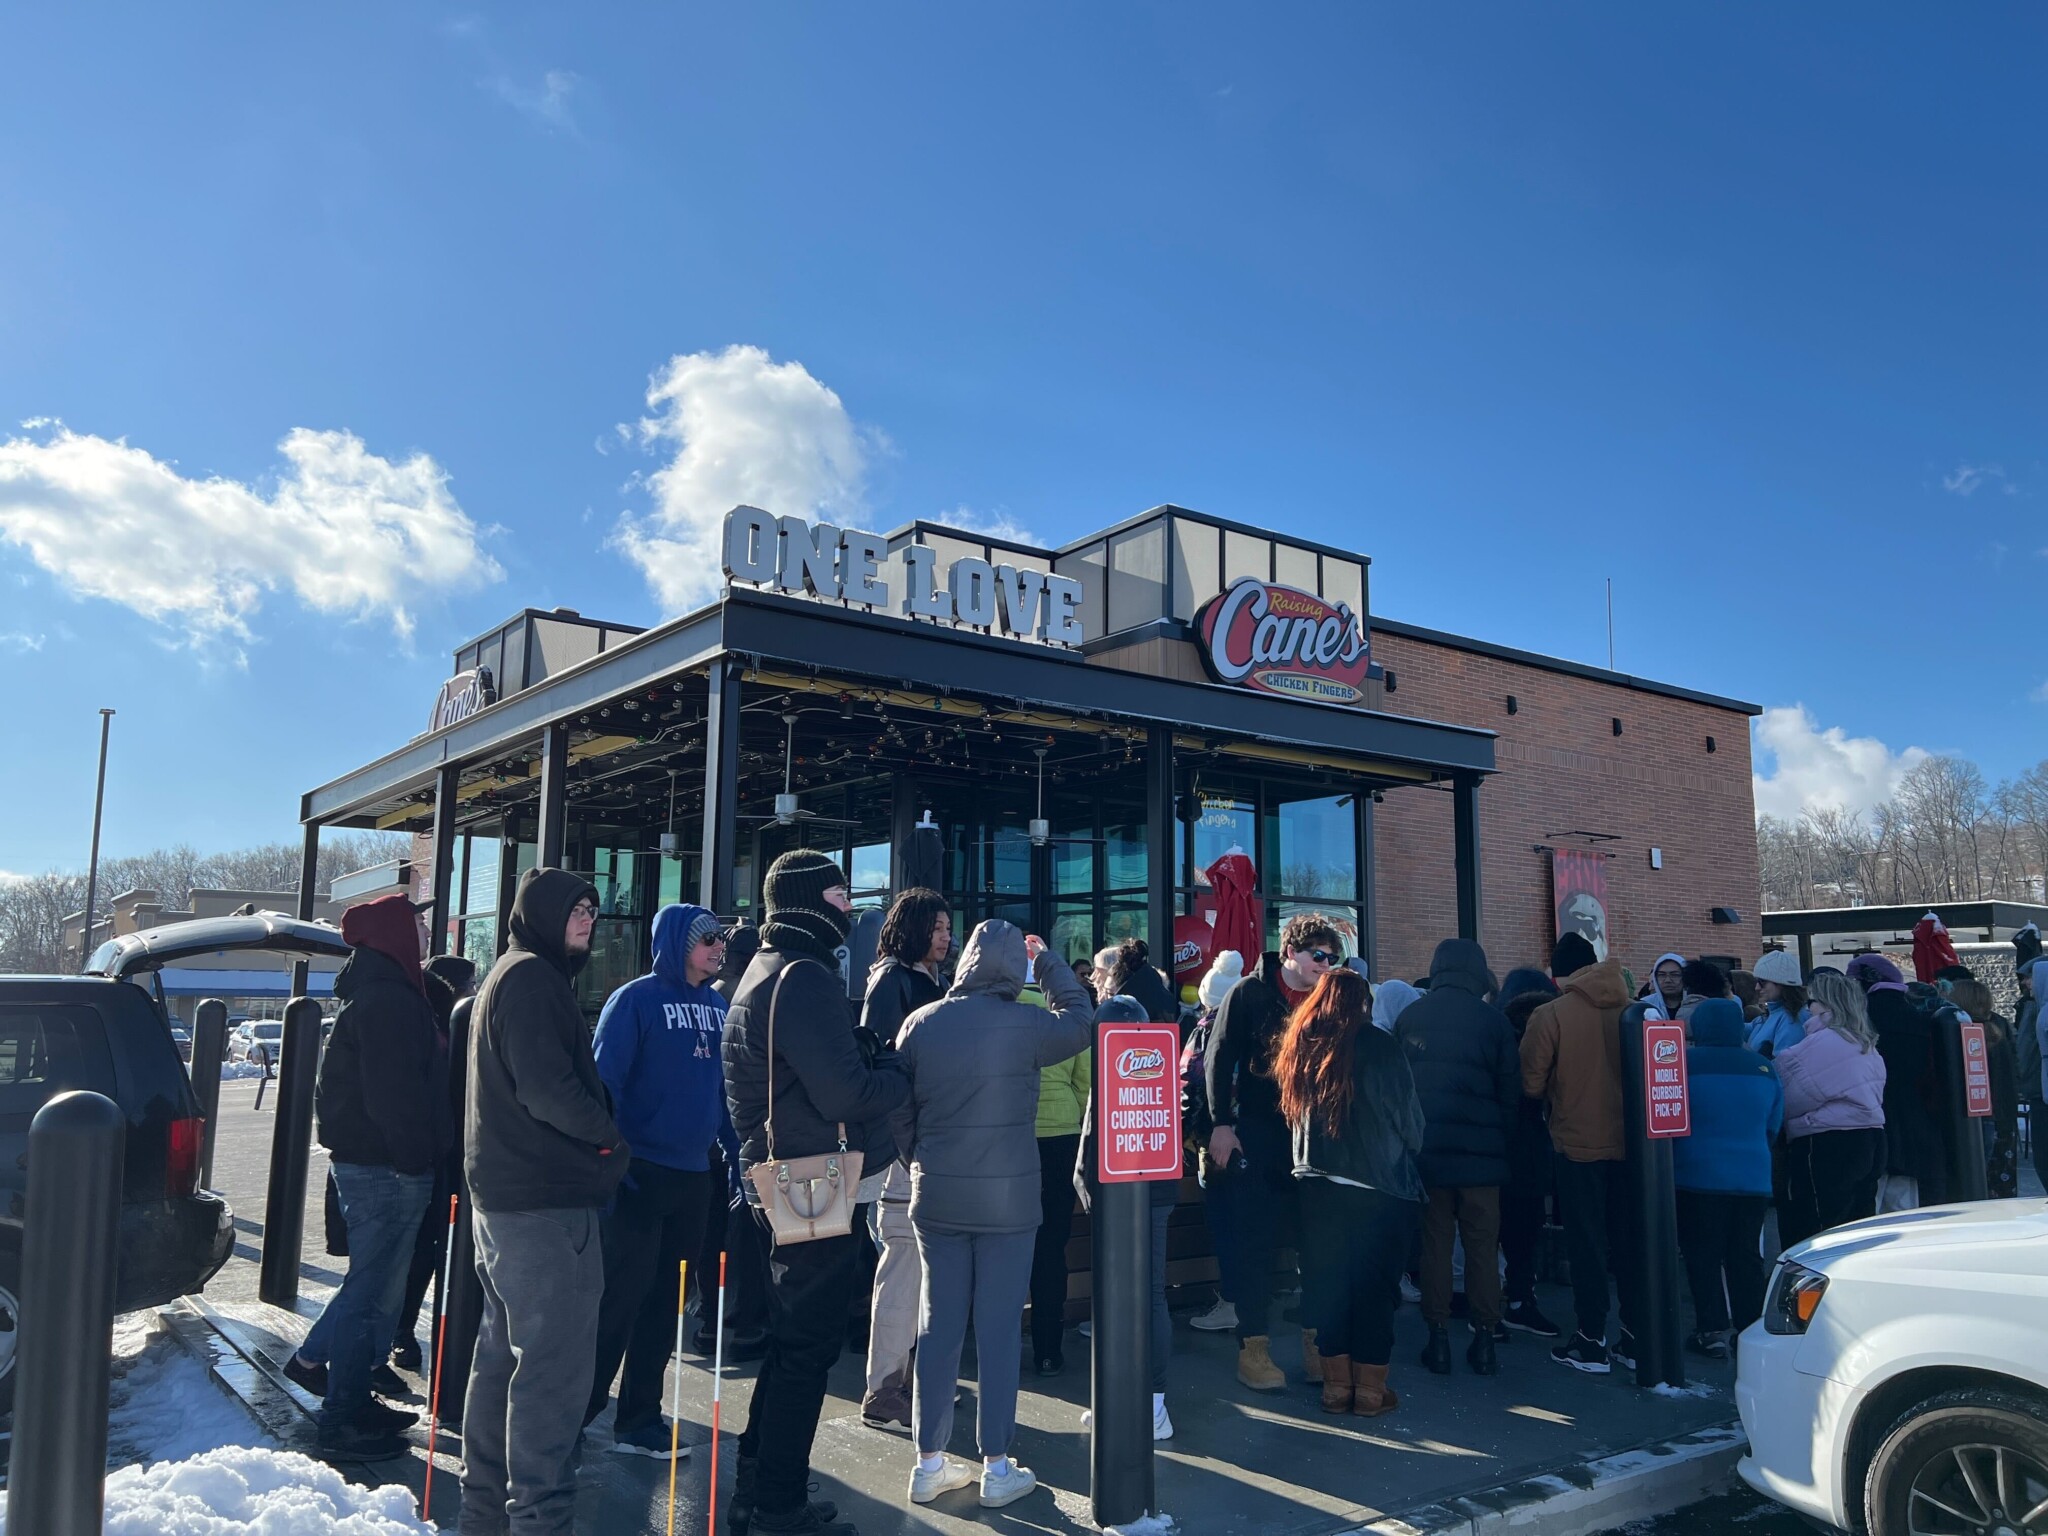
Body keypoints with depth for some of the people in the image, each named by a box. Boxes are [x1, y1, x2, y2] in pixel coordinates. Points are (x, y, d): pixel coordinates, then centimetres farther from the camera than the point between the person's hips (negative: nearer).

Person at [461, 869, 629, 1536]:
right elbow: (546, 1087, -24)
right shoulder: (533, 977, -14)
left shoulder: (509, 976, 19)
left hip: (502, 1194, 11)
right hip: (546, 1203, -11)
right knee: (554, 1364, -7)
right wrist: (610, 1141, -9)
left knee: (503, 1352, 19)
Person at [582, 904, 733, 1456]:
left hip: (695, 1176, 6)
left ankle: (639, 1420, 23)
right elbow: (604, 1081, -13)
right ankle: (573, 1416, 13)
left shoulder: (719, 1006, 10)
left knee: (664, 1301, 12)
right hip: (641, 1175, -6)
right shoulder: (635, 999, -9)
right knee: (620, 1299, -2)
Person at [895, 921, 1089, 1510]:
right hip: (1006, 1196, -3)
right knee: (998, 1328, 5)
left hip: (935, 1195, 3)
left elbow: (899, 1100, 5)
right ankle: (997, 1468, 14)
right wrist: (1047, 960, 17)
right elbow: (1080, 1021, 8)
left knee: (938, 1325, 12)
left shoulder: (922, 1022, -2)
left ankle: (930, 1462, 20)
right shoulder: (1027, 1023, -12)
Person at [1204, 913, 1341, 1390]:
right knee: (1254, 1242, 0)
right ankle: (1253, 1346, 10)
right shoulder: (1249, 994, -4)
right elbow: (1220, 1058, -6)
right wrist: (1222, 1124, -12)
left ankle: (1316, 1342, 19)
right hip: (1257, 1138, -4)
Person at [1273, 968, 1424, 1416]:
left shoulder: (1298, 1048, 2)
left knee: (1328, 1283, 11)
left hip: (1318, 1185, 4)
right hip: (1378, 1186, -4)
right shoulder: (1379, 1046, -11)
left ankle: (1336, 1385, 19)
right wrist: (1409, 1153, 16)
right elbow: (1408, 1115, -3)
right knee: (1374, 1286, 6)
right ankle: (1371, 1390, 13)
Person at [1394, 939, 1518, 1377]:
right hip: (1480, 1151, -1)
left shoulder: (1409, 1016, 1)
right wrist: (1501, 1135, 13)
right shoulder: (1492, 1019, -4)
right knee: (1482, 1245, 8)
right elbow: (1511, 1089, 1)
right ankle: (1484, 1337, 11)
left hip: (1425, 1148, 1)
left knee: (1435, 1243, 7)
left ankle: (1438, 1337, 10)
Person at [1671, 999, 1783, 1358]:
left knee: (1702, 1254, 4)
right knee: (1745, 1255, 12)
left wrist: (1666, 1162, 17)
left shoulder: (1684, 1062, -8)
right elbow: (1773, 1126, 15)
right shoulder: (1763, 1067, 3)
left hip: (1698, 1176, -4)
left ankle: (1712, 1330, 3)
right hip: (1753, 1177, 4)